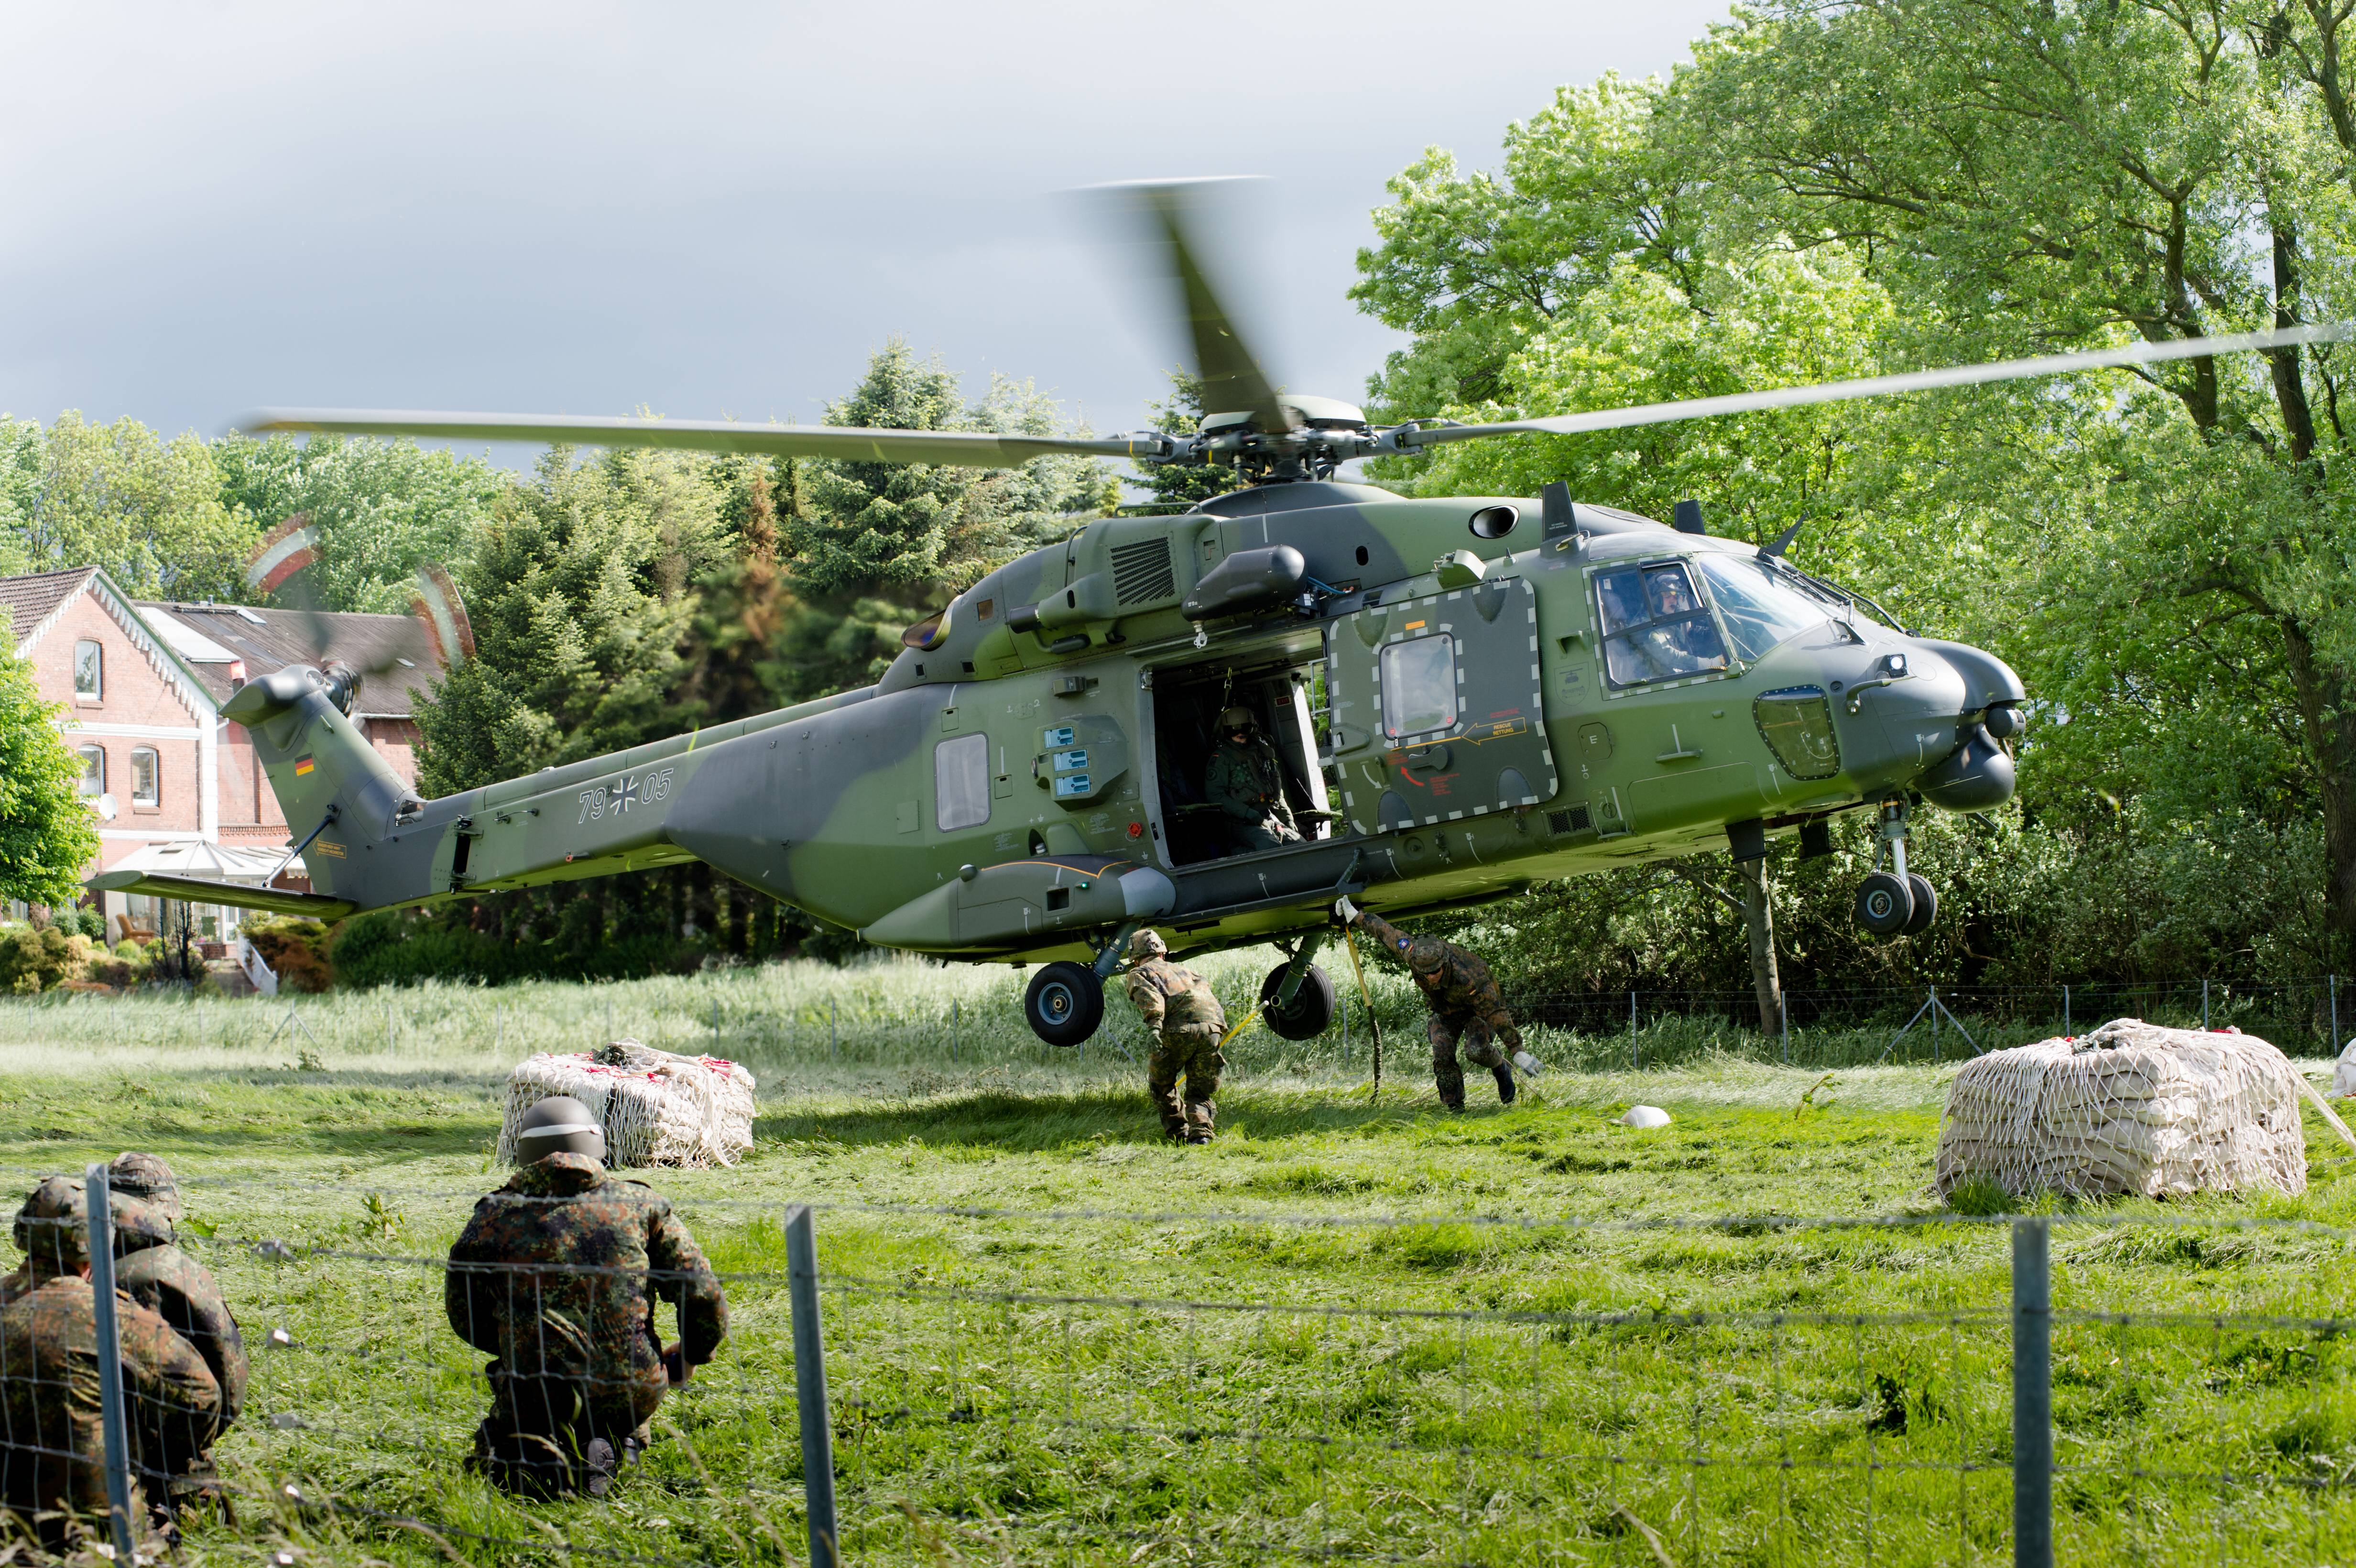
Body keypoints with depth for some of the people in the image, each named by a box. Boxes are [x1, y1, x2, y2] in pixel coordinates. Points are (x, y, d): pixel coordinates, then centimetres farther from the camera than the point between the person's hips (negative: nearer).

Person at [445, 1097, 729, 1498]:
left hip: (538, 1396, -2)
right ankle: (607, 1452, 1)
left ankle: (529, 1460, -5)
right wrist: (685, 1359, 23)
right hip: (632, 1397, 2)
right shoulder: (642, 1205, 4)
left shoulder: (495, 1217, 3)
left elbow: (465, 1317, 15)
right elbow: (704, 1299, 3)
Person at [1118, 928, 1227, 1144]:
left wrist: (1155, 1027, -16)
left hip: (1178, 1029, -4)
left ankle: (1179, 1132, 20)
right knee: (1201, 1091, 14)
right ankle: (1201, 1132, -9)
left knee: (1161, 1084, 21)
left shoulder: (1138, 974, 18)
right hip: (1212, 1027, 4)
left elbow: (1150, 998, -3)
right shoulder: (1183, 970, 37)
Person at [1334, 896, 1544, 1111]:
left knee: (1476, 1050, -26)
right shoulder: (1412, 952, -33)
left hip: (1478, 1009, -4)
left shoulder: (1469, 980, -44)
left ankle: (1501, 1068, 7)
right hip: (1445, 1010, 4)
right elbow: (1385, 932, -15)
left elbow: (1496, 1013, -37)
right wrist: (1354, 916, -4)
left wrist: (1517, 1051, -34)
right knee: (1442, 1056, -13)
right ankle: (1454, 1106, 3)